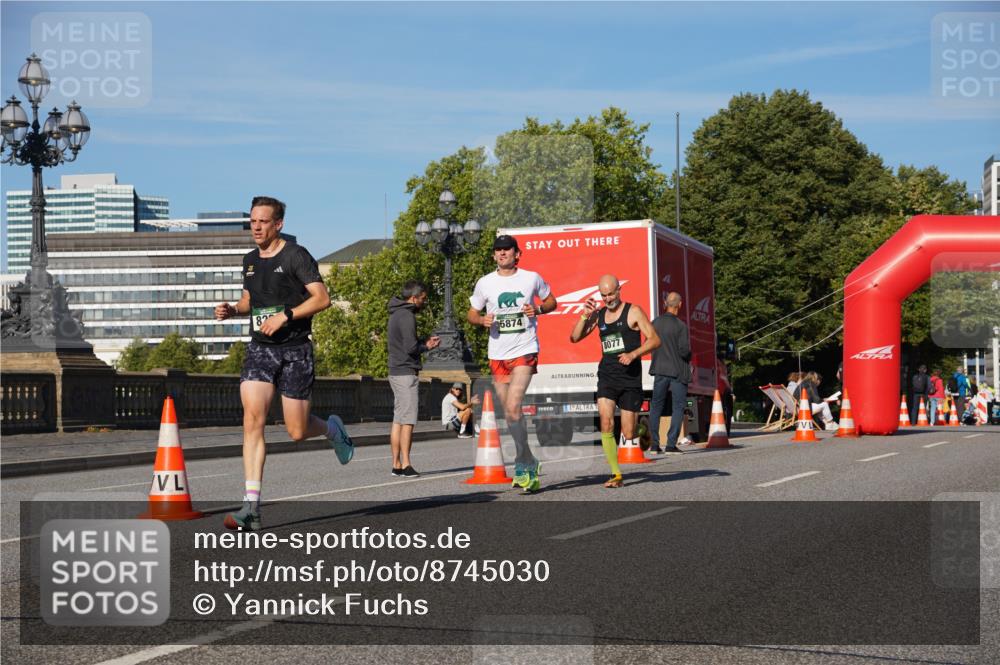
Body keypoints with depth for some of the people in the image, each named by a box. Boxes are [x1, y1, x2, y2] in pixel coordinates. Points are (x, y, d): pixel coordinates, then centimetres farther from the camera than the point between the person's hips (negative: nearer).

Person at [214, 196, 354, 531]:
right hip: (259, 349, 5)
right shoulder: (250, 260, 12)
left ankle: (332, 428, 36)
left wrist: (285, 315, -21)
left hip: (295, 350, -4)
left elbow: (322, 298, -13)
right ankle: (251, 506, -17)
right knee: (253, 418, -15)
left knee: (297, 432, -2)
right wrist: (232, 309, 6)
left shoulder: (295, 255, -7)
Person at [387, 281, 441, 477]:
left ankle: (396, 464, 10)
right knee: (407, 420, -9)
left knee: (398, 420, 9)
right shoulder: (407, 316, -14)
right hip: (406, 373, -10)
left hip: (395, 372, 10)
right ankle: (406, 464, -11)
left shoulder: (396, 314, 17)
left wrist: (424, 343, 9)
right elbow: (411, 347, -20)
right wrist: (427, 346, -1)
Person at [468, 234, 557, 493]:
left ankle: (521, 464, -5)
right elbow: (471, 313, 14)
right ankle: (530, 464, 25)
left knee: (513, 408, -19)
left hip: (525, 351, -3)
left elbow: (551, 302, 14)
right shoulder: (485, 283, 4)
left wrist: (538, 309, -7)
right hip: (497, 355, 3)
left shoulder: (532, 278, 1)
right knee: (509, 414, 9)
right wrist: (482, 320, -9)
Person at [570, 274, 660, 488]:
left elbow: (654, 339, -4)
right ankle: (616, 474, -13)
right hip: (607, 376, 3)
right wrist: (585, 315, -4)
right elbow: (574, 338, 11)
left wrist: (633, 354, -18)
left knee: (628, 434, -3)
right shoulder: (598, 314, 12)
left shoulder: (633, 312, -1)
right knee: (606, 423, -18)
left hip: (630, 377, -3)